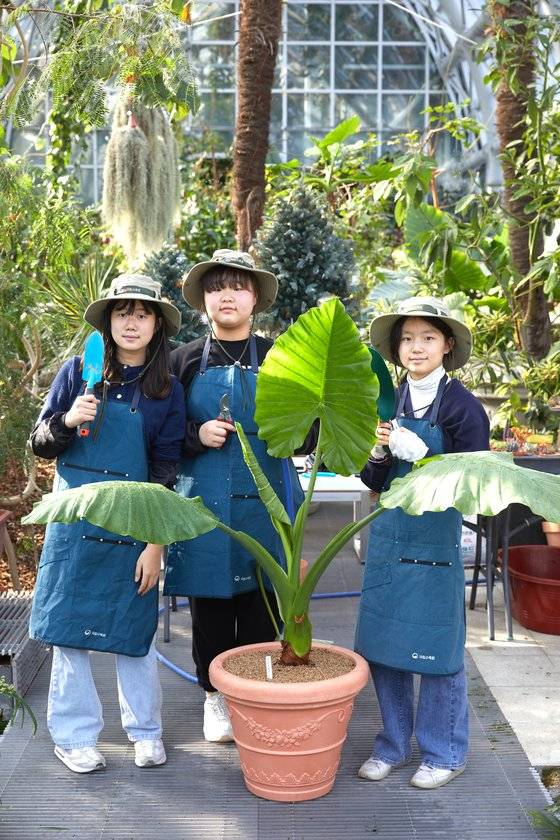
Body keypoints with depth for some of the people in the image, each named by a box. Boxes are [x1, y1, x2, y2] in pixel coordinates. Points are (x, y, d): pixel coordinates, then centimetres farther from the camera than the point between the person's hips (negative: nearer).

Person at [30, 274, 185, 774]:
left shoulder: (167, 390, 0)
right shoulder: (79, 372, 0)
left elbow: (165, 472, 0)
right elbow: (40, 443, 4)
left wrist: (156, 544, -4)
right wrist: (68, 421, -17)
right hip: (75, 521, 0)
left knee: (134, 630, 9)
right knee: (69, 626, 5)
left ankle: (145, 730, 26)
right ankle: (74, 735, 20)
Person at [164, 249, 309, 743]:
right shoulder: (185, 361, 4)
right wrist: (198, 435, -12)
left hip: (264, 500, 0)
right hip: (203, 502, 0)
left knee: (261, 606, 5)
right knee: (209, 604, 7)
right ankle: (216, 698, 25)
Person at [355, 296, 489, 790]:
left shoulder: (461, 407, -9)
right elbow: (374, 482, 11)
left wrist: (418, 454, -21)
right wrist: (378, 452, -10)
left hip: (434, 542, -5)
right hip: (387, 539, 6)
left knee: (435, 651, 4)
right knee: (380, 647, 11)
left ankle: (444, 753, 24)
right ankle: (394, 744, 29)